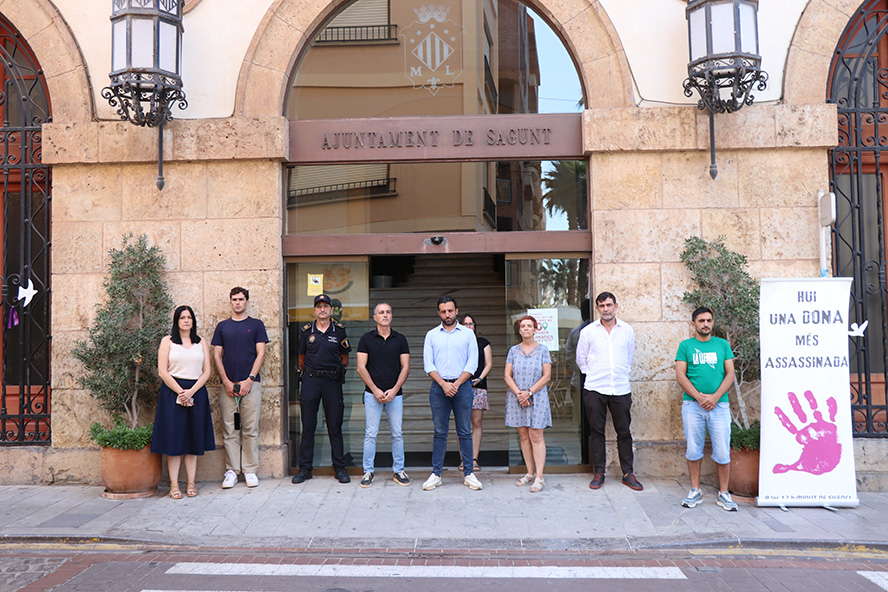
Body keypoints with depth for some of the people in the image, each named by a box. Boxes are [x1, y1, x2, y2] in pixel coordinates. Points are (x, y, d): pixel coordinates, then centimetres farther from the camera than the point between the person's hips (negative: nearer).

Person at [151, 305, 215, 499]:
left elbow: (206, 372, 6)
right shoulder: (167, 341, 5)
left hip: (196, 392, 2)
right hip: (172, 391, -2)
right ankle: (174, 484, 2)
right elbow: (162, 371, -4)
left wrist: (191, 392, -8)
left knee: (193, 438, 3)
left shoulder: (201, 343, 12)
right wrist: (180, 392, -12)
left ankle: (191, 483, 9)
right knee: (173, 438, -3)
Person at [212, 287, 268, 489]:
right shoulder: (222, 326, 13)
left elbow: (260, 354, 2)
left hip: (251, 383, -2)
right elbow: (217, 355, 9)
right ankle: (231, 471, 10)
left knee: (250, 429, 0)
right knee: (229, 430, 3)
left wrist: (249, 379, -8)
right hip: (228, 384, 2)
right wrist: (226, 381, -3)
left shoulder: (256, 325, 8)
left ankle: (250, 470, 8)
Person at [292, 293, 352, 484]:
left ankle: (340, 468, 10)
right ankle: (305, 468, 11)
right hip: (310, 381, 1)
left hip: (332, 381, -1)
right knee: (308, 426, 3)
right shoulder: (307, 330, 7)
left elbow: (345, 358, 13)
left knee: (335, 426, 2)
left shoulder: (339, 331, 5)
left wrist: (337, 373, 10)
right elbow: (301, 358, 16)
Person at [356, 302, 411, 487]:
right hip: (372, 393, -1)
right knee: (370, 434, 0)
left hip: (395, 394, 1)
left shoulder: (400, 339, 6)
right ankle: (368, 472, 9)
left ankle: (398, 471, 15)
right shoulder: (367, 338, 2)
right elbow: (361, 367, -1)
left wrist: (394, 390, -8)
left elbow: (405, 367, 4)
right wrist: (375, 390, -9)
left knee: (397, 434, 4)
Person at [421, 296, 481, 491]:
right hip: (439, 387, 1)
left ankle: (468, 473, 8)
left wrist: (456, 384, -9)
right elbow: (428, 364, 3)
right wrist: (444, 384, -10)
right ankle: (436, 474, 8)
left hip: (462, 385, 0)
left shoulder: (468, 334, 7)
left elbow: (472, 363, 1)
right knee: (440, 432, 3)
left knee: (464, 431, 1)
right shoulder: (431, 335, 9)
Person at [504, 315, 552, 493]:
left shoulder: (542, 350, 2)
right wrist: (519, 393, -10)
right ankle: (530, 473, 15)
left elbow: (546, 376, -3)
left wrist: (529, 392, -11)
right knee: (523, 436, 6)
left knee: (536, 436, -6)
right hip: (516, 398, 3)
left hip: (537, 398, -3)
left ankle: (539, 477, -4)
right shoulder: (513, 350, 7)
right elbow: (507, 375, 3)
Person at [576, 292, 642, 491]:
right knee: (596, 431, 3)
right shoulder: (588, 331, 3)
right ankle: (598, 473, 12)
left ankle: (628, 473, 14)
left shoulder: (627, 330, 7)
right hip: (594, 389, -1)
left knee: (624, 431, 4)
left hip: (621, 388, 1)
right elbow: (581, 359, 12)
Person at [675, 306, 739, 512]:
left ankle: (723, 493, 11)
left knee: (723, 451, 0)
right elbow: (680, 376, 0)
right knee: (693, 449, 4)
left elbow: (730, 374, 5)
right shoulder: (685, 346, 8)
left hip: (719, 404, 1)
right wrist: (699, 396, -11)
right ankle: (695, 491, 16)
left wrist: (715, 397, -9)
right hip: (692, 404, 0)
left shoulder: (722, 345, 11)